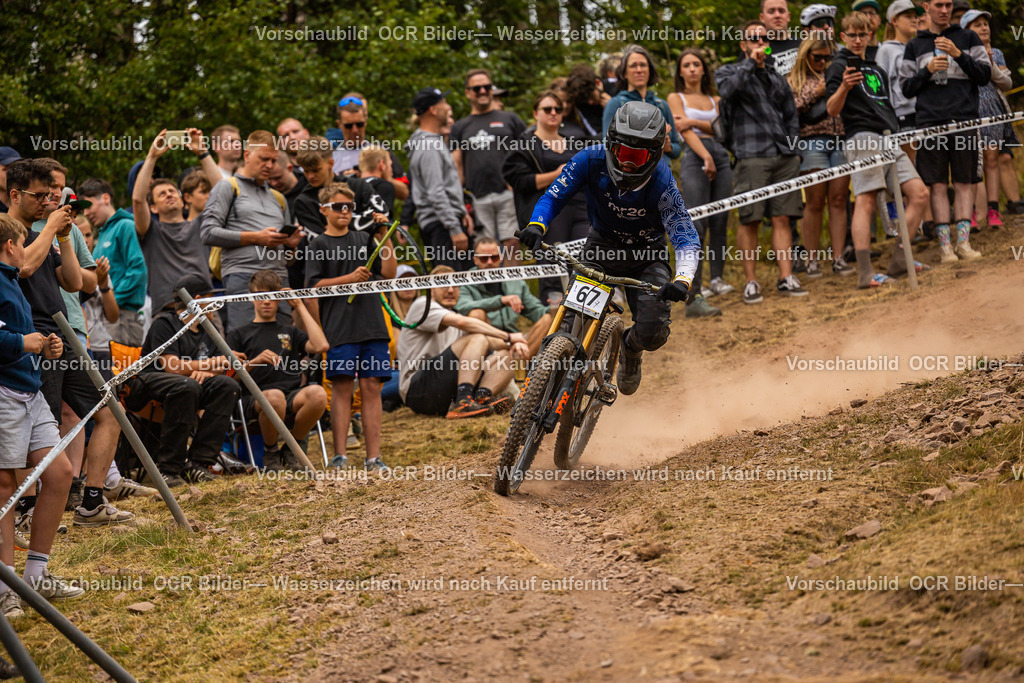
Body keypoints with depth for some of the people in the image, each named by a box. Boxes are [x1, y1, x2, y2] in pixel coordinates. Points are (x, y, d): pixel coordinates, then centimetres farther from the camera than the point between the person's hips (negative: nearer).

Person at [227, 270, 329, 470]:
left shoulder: (290, 332, 27)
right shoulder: (239, 334, 20)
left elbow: (320, 346, 5)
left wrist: (300, 307, 13)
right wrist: (254, 362, -11)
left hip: (292, 396, 2)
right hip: (253, 399, -2)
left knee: (317, 393, -33)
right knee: (274, 397, -40)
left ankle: (292, 448, -9)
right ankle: (270, 453, -12)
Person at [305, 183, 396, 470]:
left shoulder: (364, 239, 16)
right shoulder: (319, 245, 6)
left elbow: (389, 273, 11)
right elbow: (314, 285, -3)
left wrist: (386, 240, 2)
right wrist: (349, 278, -11)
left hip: (371, 325, 3)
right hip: (339, 327, -3)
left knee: (372, 387, 0)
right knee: (342, 387, -6)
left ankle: (373, 456, 0)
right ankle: (339, 455, -5)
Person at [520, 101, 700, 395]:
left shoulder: (661, 183, -27)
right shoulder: (591, 161, -22)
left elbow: (687, 238, -29)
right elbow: (554, 196, -15)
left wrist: (683, 279, -48)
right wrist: (536, 225, -36)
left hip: (646, 254, -1)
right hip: (602, 246, 1)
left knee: (653, 333, -17)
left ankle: (630, 349, 21)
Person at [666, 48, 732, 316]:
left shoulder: (715, 100, 21)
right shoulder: (676, 98, 10)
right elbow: (684, 130, -4)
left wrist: (695, 122, -10)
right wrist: (706, 156, -16)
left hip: (720, 157, 5)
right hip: (695, 159, -5)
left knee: (720, 222, 4)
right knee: (697, 227, -14)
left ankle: (717, 278, 22)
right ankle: (693, 296, -20)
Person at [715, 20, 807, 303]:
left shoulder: (777, 79, 23)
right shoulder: (729, 72, 10)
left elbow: (791, 116, 25)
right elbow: (727, 91, -14)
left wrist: (791, 147, 12)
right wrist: (751, 62, -9)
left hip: (784, 157, 4)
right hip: (752, 156, -4)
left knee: (782, 218, 1)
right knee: (749, 219, -5)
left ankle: (786, 278, 1)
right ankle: (750, 282, 0)